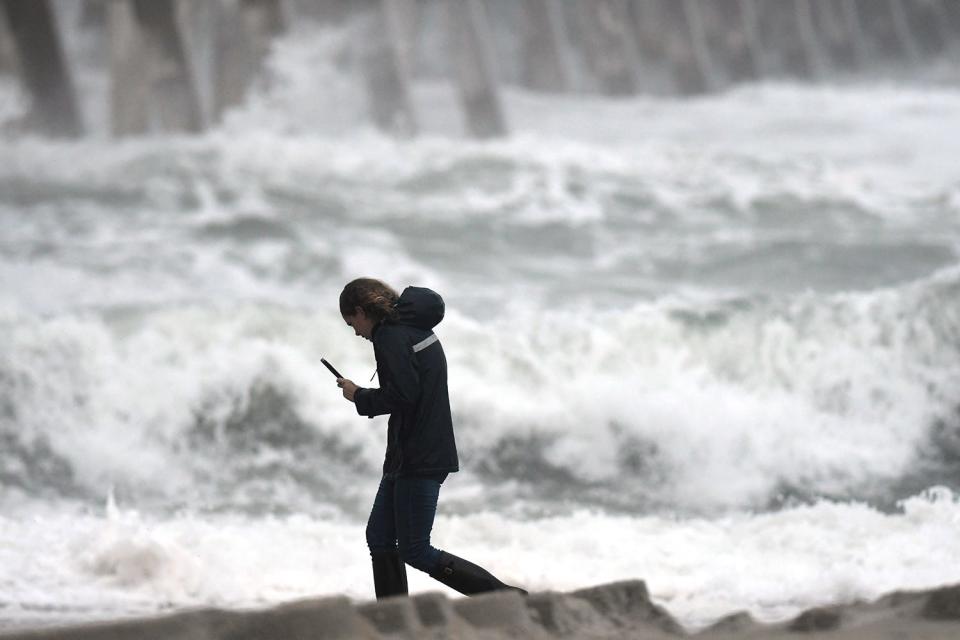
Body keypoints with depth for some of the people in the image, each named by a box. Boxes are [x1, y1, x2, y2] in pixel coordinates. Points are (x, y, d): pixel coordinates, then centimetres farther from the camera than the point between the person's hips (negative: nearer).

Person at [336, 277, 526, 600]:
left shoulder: (390, 336, -15)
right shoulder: (416, 328, 15)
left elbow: (401, 395, -23)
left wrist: (358, 396, -8)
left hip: (418, 461, -10)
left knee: (416, 553, -8)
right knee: (380, 537, 14)